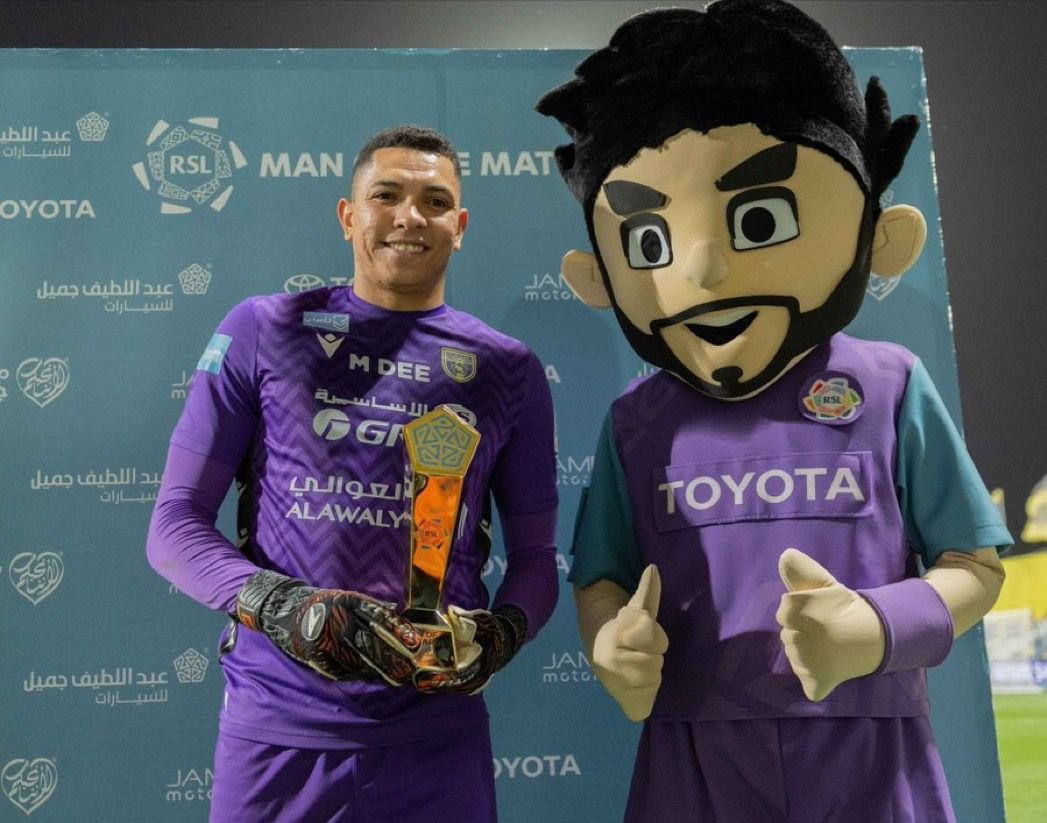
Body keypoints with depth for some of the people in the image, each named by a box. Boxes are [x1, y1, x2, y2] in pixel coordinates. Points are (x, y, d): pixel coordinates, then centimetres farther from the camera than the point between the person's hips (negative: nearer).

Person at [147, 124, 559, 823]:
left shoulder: (509, 369, 5)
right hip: (276, 722, -1)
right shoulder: (264, 332, 1)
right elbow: (176, 526, 0)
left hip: (437, 731, 1)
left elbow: (535, 555, 9)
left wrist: (500, 633, -12)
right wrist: (279, 606, -17)